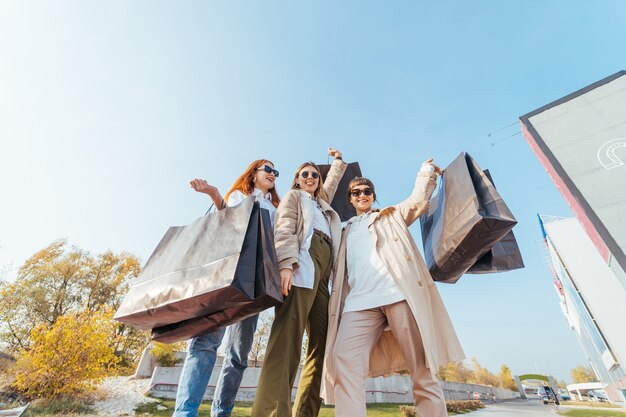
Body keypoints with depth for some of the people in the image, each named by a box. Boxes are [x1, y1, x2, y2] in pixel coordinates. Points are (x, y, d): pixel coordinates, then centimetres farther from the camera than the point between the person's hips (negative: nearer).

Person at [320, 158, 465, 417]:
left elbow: (418, 201, 10)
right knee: (343, 359, -18)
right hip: (359, 302, 2)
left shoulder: (391, 216, 23)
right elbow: (340, 273, 25)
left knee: (421, 366, -1)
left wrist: (427, 171, 13)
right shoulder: (346, 232, 29)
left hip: (399, 294, -1)